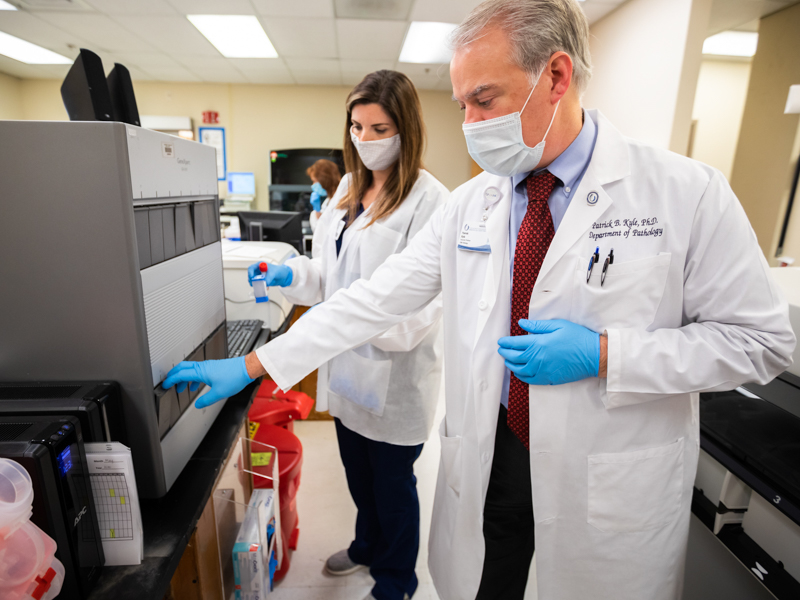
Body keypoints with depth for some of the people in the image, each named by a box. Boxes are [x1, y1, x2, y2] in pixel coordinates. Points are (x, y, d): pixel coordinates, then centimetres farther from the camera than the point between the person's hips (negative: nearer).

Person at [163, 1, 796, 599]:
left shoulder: (687, 194, -12)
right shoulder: (469, 205, -3)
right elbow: (376, 299, -5)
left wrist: (603, 354, -21)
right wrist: (255, 365, -8)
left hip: (613, 483, -1)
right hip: (487, 462, 3)